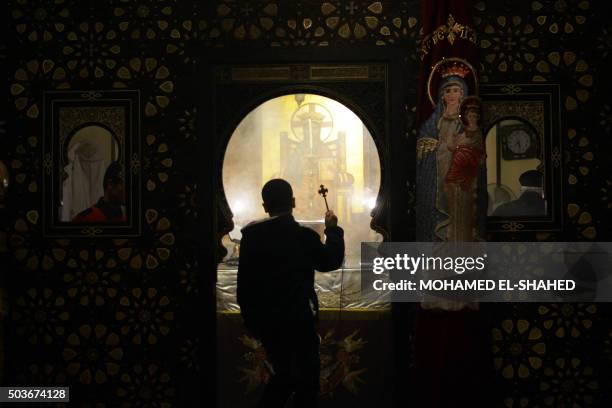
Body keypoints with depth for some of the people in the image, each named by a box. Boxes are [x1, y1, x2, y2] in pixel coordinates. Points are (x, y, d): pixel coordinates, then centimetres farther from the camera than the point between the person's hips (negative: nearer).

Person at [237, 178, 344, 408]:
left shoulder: (250, 236, -4)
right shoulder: (304, 236, -12)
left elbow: (244, 281, 1)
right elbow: (332, 261, 6)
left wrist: (250, 319, 11)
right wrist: (332, 230, 20)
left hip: (265, 321, 4)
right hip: (298, 320, -4)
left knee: (284, 375, 20)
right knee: (306, 379, 8)